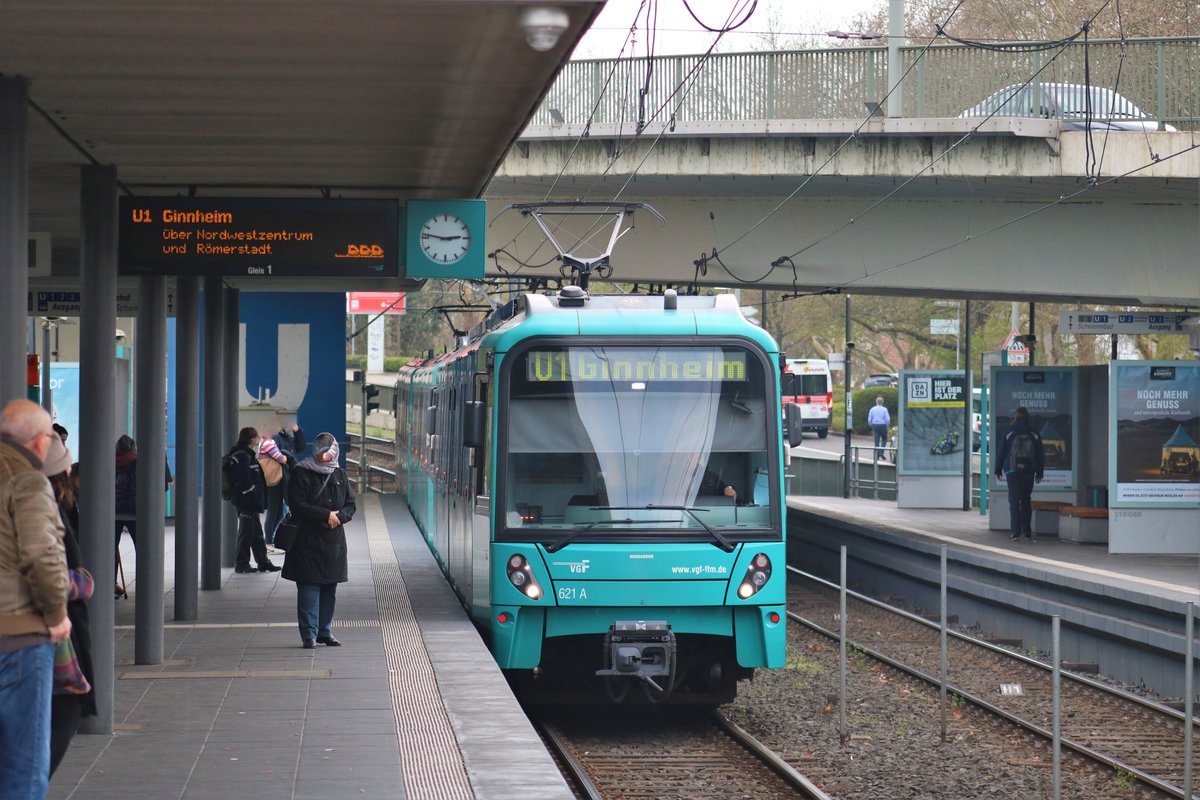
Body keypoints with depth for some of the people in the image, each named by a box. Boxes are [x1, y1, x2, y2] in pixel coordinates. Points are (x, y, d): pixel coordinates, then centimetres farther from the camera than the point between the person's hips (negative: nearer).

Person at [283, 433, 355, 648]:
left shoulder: (339, 475, 11)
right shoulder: (301, 474, -5)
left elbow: (351, 504, 12)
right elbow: (296, 506, -12)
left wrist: (339, 517, -10)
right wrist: (326, 515, -17)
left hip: (334, 542, 5)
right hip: (308, 541, -5)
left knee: (329, 590, 9)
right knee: (309, 589, -6)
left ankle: (324, 632, 17)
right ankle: (309, 635, -3)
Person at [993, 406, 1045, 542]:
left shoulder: (1009, 433, -4)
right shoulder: (1034, 435, 2)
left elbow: (1001, 452, -1)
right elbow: (1040, 456, 6)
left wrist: (998, 470, 8)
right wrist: (1039, 474, 13)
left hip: (1012, 471, -2)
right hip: (1028, 472, 2)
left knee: (1014, 501, -2)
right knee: (1026, 501, 13)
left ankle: (1016, 531, -11)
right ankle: (1027, 532, 16)